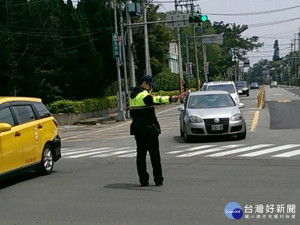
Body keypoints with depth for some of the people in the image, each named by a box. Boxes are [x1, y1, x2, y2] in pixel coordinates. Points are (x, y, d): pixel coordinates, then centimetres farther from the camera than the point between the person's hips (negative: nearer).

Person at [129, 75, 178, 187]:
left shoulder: (133, 95, 12)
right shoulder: (143, 95, -16)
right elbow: (155, 99, -36)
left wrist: (149, 91, 17)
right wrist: (170, 99, -49)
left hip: (137, 129, 8)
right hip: (149, 129, -8)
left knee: (140, 154, 9)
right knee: (154, 154, -1)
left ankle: (143, 180, 8)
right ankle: (158, 180, 1)